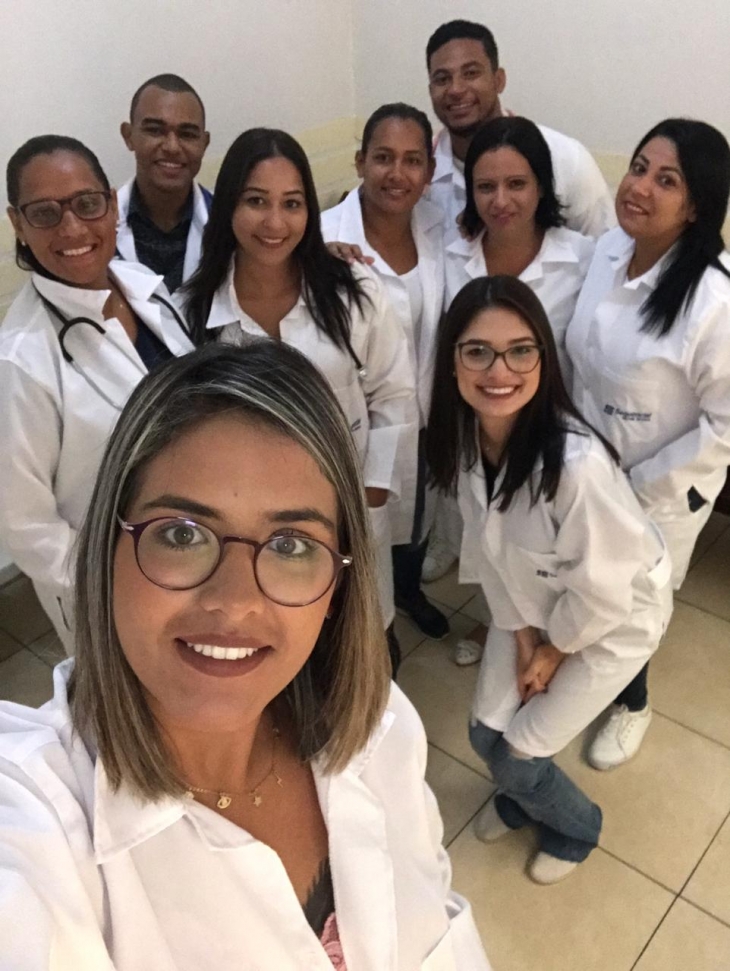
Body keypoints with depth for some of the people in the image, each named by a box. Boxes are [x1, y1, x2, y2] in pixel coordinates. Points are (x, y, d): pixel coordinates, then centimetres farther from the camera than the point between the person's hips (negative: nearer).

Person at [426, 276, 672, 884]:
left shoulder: (577, 463, -40)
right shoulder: (468, 439, -19)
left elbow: (602, 589, -25)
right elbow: (489, 546, -4)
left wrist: (553, 649, -9)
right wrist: (523, 635, -2)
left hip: (614, 620, -5)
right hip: (531, 604, 5)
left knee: (519, 753, 4)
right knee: (487, 735, 12)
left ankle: (576, 825, 40)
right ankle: (522, 796, 50)